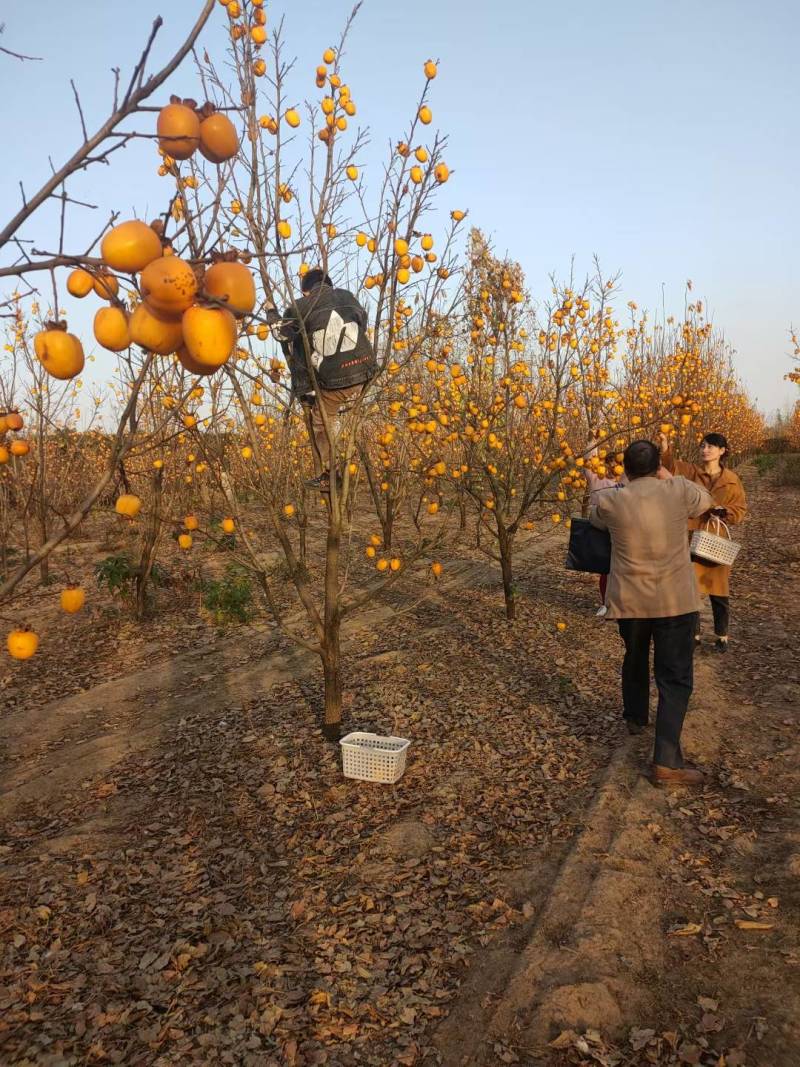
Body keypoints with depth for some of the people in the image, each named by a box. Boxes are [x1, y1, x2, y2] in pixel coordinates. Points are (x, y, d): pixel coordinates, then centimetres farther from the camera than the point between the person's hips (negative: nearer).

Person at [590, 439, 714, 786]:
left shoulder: (611, 503, -7)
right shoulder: (679, 492, -9)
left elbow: (594, 518, 18)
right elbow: (704, 501, 15)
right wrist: (669, 478, 21)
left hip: (629, 602, 2)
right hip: (675, 601, -2)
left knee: (635, 660, 26)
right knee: (675, 677, 1)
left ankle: (635, 718, 47)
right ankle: (666, 762, -4)